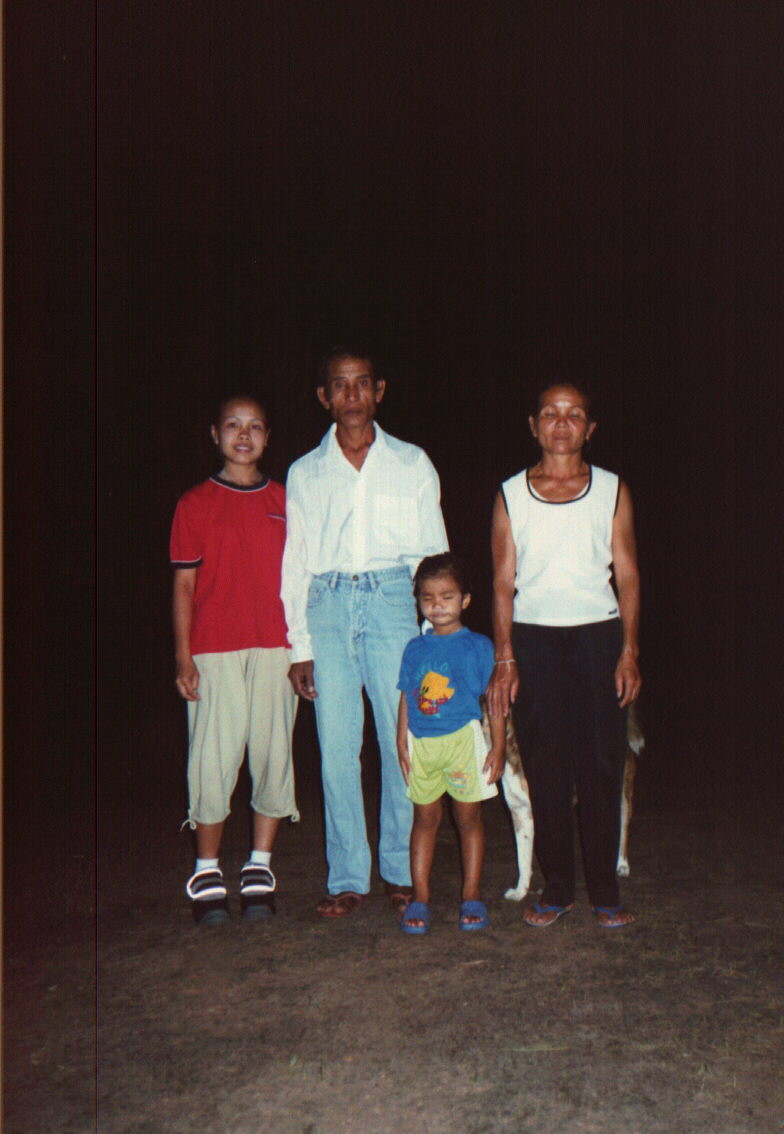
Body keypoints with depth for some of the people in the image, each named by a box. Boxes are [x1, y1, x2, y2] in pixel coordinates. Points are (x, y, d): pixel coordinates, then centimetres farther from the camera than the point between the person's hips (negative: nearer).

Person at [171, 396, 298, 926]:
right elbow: (184, 584, 5)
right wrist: (183, 656, -2)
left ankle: (260, 868, 16)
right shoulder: (196, 504, 6)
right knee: (213, 757, -4)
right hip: (214, 652, -2)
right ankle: (208, 872, 10)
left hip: (276, 648, 2)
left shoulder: (285, 501, 12)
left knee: (273, 752, 3)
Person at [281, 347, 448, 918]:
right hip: (327, 604, 1)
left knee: (402, 738, -2)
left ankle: (403, 871, 13)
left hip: (391, 598, -1)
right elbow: (295, 563, 13)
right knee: (337, 746, 0)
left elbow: (433, 552, 11)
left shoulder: (412, 464, 12)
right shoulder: (305, 473, 14)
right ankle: (348, 878, 10)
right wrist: (300, 646, 6)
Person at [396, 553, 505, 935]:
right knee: (425, 817, 6)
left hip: (463, 737, -2)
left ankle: (471, 897, 14)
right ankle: (420, 897, 12)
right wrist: (402, 743, 5)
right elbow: (406, 699, 13)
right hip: (421, 743, 2)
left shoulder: (478, 646, 1)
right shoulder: (414, 649, 10)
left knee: (468, 817, 4)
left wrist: (497, 748, -2)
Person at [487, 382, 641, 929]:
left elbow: (628, 576, 6)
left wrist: (629, 652, -3)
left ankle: (605, 891, 12)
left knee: (602, 766, 0)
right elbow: (503, 582, 6)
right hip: (533, 638, 0)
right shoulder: (511, 495, 8)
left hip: (598, 634, 0)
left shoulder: (612, 490, 8)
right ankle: (557, 888, 15)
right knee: (545, 767, 3)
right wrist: (504, 659, -1)